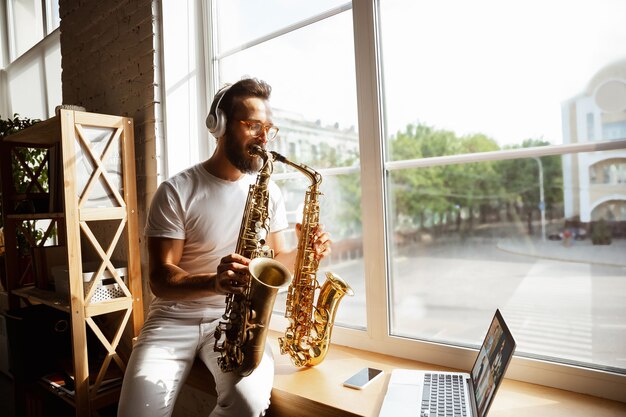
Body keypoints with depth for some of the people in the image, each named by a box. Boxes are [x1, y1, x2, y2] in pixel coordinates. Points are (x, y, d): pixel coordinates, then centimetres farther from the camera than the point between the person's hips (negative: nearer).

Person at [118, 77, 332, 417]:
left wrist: (303, 252, -12)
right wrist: (213, 282, -32)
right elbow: (160, 279, -12)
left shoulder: (268, 191, 5)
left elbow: (274, 259, 11)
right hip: (176, 316, -1)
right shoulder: (176, 192, -8)